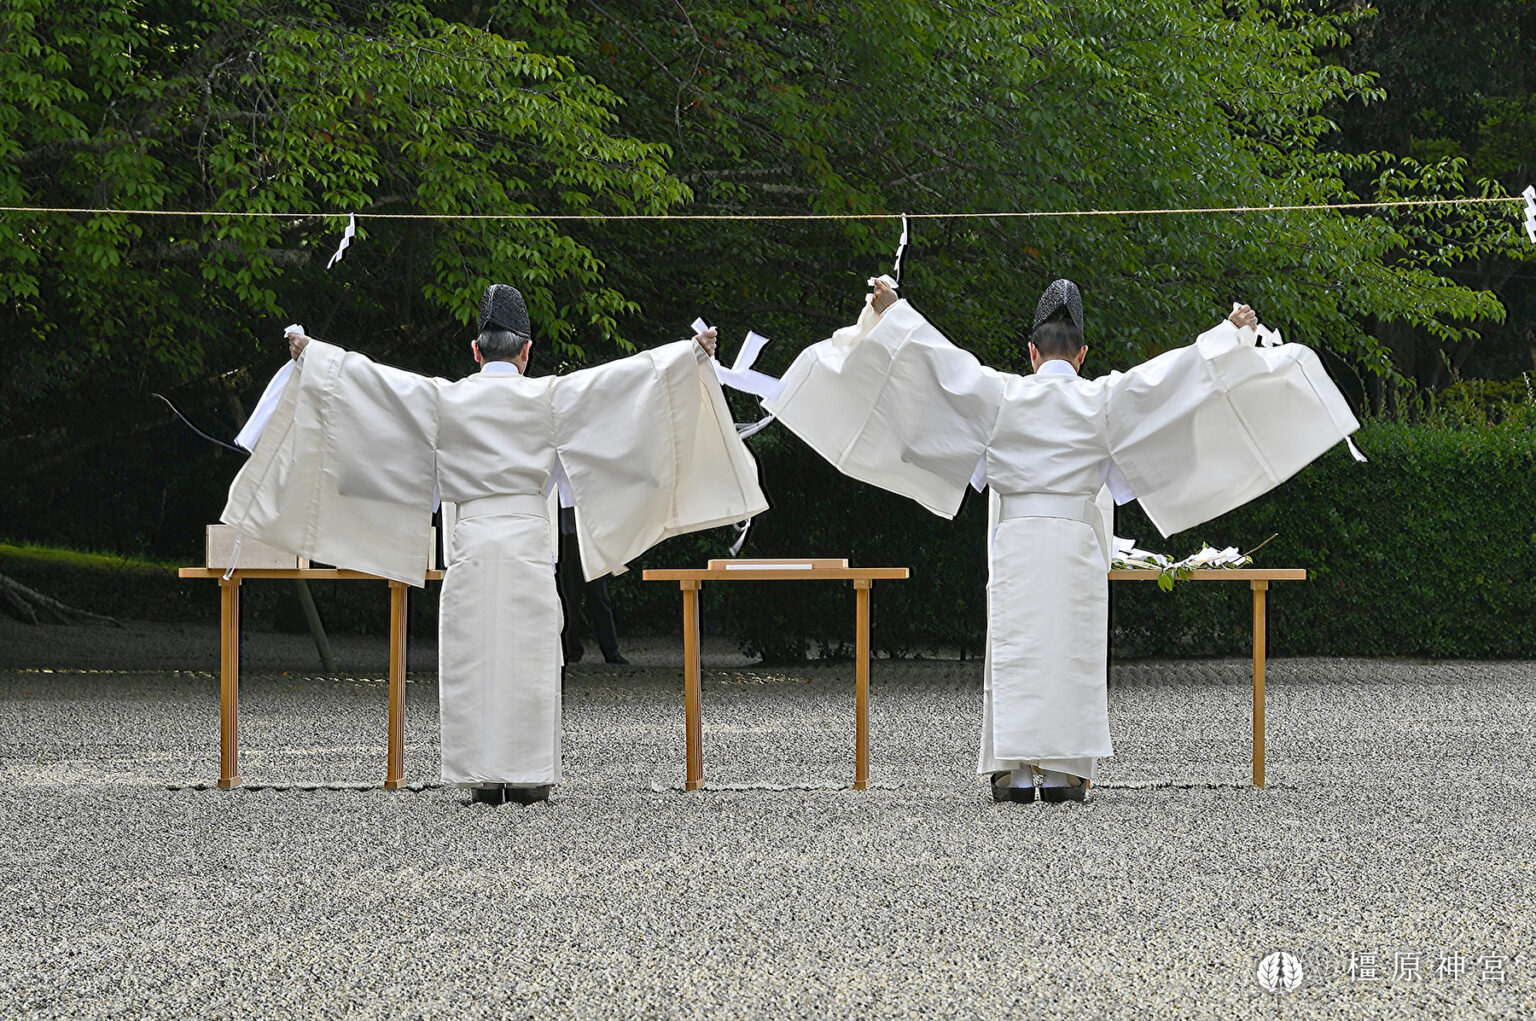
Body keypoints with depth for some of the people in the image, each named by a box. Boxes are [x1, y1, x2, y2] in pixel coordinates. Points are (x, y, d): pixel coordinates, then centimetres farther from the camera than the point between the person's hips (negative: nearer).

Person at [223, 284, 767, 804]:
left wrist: (309, 353, 22)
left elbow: (369, 377, 10)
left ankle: (484, 776, 2)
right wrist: (691, 353, 7)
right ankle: (528, 775, 0)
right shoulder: (549, 397, 1)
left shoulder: (445, 399, 4)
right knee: (528, 658, 1)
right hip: (528, 540, -1)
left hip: (471, 541, 1)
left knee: (473, 657, 3)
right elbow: (619, 378, 2)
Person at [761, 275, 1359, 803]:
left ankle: (1013, 769, -5)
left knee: (1014, 650, 1)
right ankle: (1061, 770, -3)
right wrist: (1232, 337, 11)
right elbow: (1174, 370, 3)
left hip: (1015, 537, 0)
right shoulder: (1105, 400, 2)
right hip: (1077, 541, 0)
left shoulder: (1002, 395, 3)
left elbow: (942, 359, 5)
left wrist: (893, 313, 13)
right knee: (1072, 650, 2)